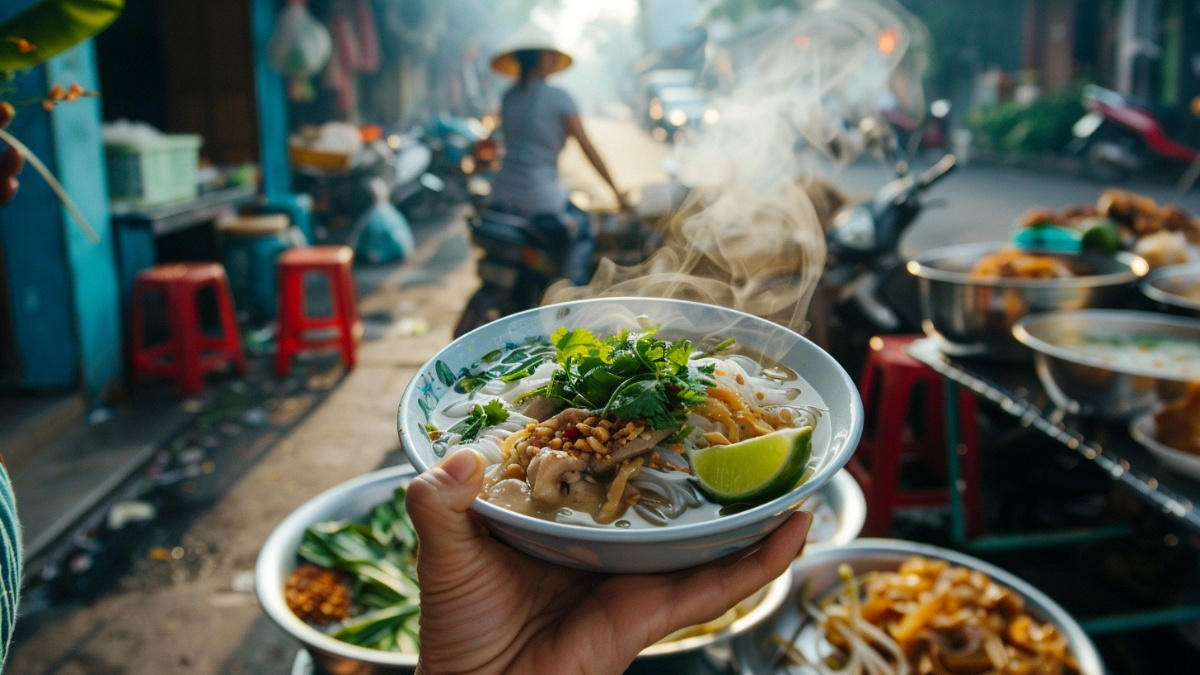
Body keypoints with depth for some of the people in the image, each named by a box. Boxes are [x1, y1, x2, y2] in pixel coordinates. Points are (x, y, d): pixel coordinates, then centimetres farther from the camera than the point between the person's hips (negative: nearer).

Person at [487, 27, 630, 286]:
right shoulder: (558, 98, -8)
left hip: (502, 195, 6)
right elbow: (587, 148, -6)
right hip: (540, 197, -6)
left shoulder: (508, 97, 10)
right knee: (583, 229, 20)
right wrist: (616, 191, 2)